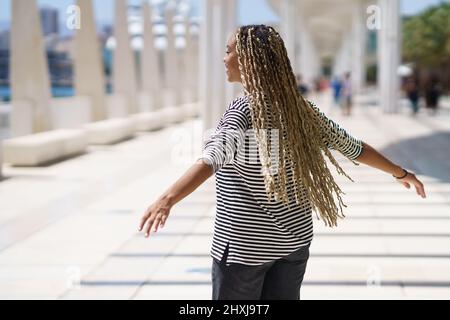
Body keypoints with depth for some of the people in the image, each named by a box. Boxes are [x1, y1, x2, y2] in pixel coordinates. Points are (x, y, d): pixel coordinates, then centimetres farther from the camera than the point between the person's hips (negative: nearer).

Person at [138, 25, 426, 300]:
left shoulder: (245, 110, -17)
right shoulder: (299, 109, 3)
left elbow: (214, 158, -36)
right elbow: (354, 147, 11)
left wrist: (168, 199, -51)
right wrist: (401, 173, 26)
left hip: (245, 243, -6)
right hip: (293, 237, 7)